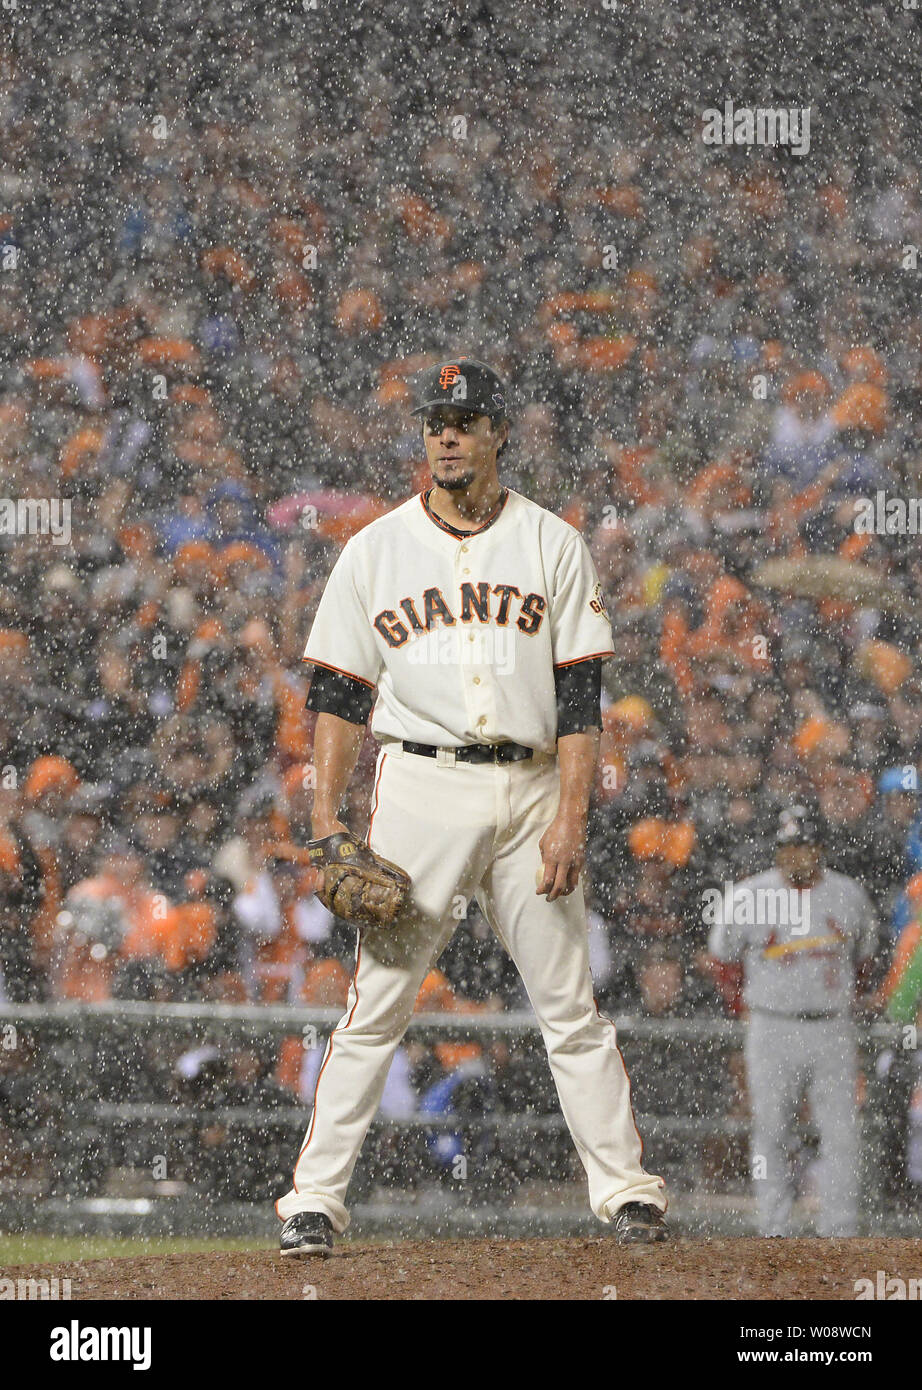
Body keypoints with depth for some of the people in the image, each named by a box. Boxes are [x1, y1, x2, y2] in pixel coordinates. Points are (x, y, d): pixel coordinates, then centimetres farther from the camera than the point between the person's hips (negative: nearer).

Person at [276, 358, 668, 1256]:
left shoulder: (552, 545, 5)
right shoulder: (375, 550, 7)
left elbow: (580, 692, 1)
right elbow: (338, 691, 6)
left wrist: (571, 814, -9)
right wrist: (325, 817, -3)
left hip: (530, 789, 0)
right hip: (420, 785, 0)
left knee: (570, 1005, 1)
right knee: (375, 1003, -5)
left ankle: (626, 1191, 7)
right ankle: (315, 1201, -4)